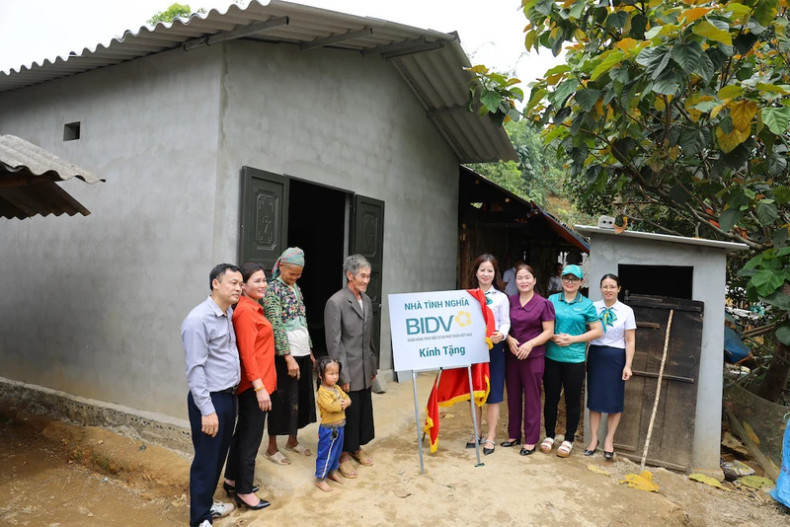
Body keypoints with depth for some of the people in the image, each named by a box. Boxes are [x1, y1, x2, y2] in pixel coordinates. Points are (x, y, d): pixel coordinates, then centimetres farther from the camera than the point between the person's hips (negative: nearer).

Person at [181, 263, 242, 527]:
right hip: (210, 399, -8)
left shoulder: (230, 314, 6)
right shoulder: (198, 320, -19)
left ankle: (207, 503, 39)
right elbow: (195, 369, -21)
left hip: (229, 396, 8)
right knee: (206, 460, 6)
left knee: (219, 456, 20)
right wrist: (207, 409, -21)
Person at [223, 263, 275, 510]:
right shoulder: (245, 311, -18)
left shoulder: (254, 308, 10)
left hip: (257, 382, 10)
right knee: (251, 438, 2)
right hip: (254, 385, -10)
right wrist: (259, 387, -22)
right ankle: (244, 492, 16)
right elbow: (247, 353, -22)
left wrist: (262, 383, 14)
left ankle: (232, 480, 35)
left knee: (243, 432, 20)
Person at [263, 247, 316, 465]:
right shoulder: (272, 290, -12)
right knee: (281, 400, 2)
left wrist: (310, 351, 13)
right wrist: (289, 357, -21)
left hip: (303, 353, 8)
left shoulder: (297, 289, 11)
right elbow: (277, 326, -18)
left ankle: (292, 440, 31)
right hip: (284, 355, -7)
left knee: (301, 397, 15)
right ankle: (272, 447, 18)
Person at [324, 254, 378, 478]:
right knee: (347, 412, 3)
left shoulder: (366, 300, 9)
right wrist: (343, 375, -15)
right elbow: (334, 342, -15)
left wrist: (373, 366, 14)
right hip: (348, 371, -7)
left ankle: (357, 447, 33)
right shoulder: (336, 302, -14)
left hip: (364, 370, 7)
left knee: (363, 409, 14)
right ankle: (343, 455, 22)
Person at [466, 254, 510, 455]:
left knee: (492, 393, 2)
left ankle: (491, 437, 12)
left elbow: (506, 323, -4)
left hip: (493, 349, -3)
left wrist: (501, 335, -26)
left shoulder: (501, 297, 2)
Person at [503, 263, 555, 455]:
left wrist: (530, 344, -18)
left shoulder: (543, 304, -5)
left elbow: (548, 331, -6)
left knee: (532, 398, 4)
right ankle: (514, 435, 27)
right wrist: (509, 339, -10)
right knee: (513, 396, 12)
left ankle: (531, 440, 15)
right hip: (511, 356, 4)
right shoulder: (510, 301, 5)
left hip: (533, 357, -4)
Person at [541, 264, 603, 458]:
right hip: (551, 356, 2)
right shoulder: (552, 300, 5)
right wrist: (553, 337, -12)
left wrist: (573, 339, -11)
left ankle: (569, 439, 22)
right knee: (551, 397, 9)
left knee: (573, 400, 8)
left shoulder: (586, 304, 0)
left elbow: (597, 331, 0)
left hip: (574, 359, -1)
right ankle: (549, 436, 24)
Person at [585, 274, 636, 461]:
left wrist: (628, 365, -7)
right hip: (595, 354, 1)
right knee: (594, 398, 8)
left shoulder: (626, 311, -3)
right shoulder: (593, 307, 0)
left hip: (616, 357, -1)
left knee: (614, 400, 7)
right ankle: (593, 439, 20)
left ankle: (609, 440, 22)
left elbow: (630, 341, -2)